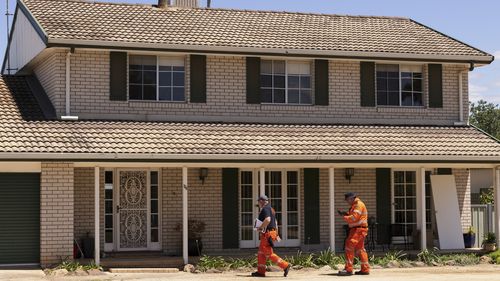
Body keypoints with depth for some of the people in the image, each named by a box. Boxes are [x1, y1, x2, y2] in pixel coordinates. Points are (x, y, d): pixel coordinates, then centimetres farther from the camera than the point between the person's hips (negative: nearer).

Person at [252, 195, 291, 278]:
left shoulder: (265, 209, -13)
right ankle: (261, 271, 12)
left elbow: (267, 220, -29)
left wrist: (260, 228, -18)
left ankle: (285, 265, -10)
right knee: (261, 253, 11)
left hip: (267, 234, -10)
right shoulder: (271, 209, 19)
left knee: (269, 254, -9)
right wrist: (276, 234, 26)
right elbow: (275, 222, 24)